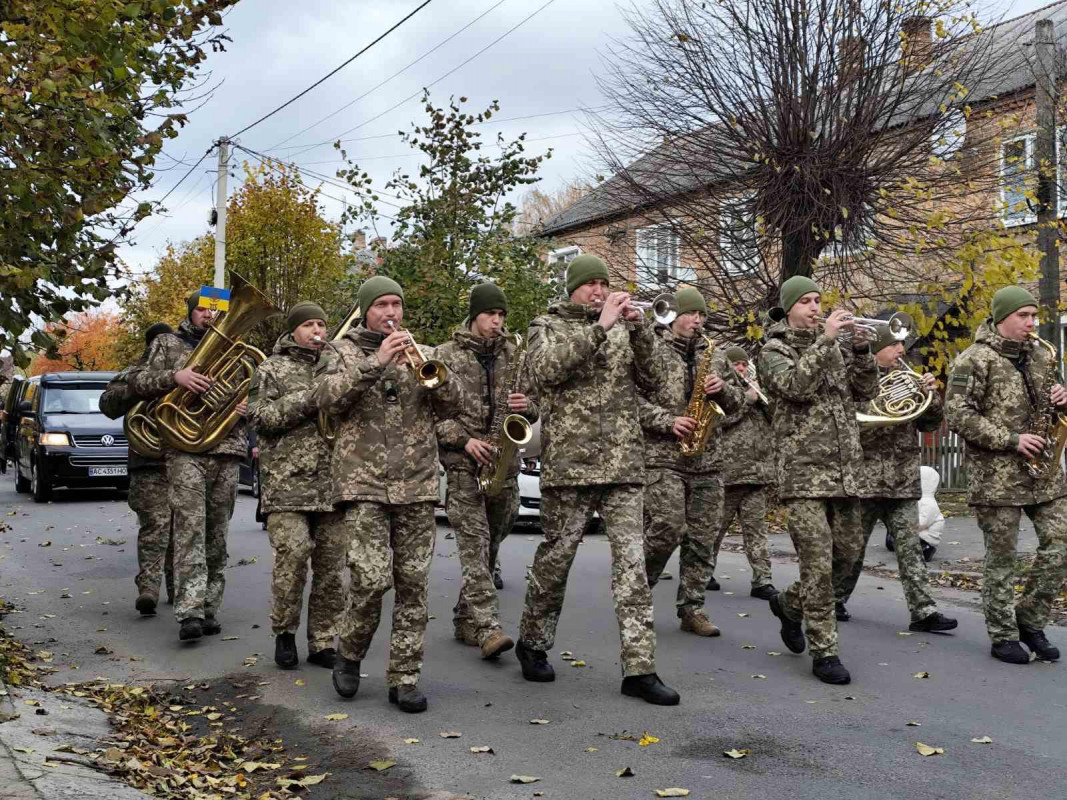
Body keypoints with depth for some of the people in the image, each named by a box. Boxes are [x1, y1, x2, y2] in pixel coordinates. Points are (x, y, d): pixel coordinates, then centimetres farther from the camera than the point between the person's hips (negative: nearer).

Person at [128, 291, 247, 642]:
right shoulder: (168, 344, 13)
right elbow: (137, 381, 4)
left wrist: (246, 407, 1)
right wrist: (175, 376, -14)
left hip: (227, 450, 4)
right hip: (185, 449, -3)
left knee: (217, 534, 4)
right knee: (190, 529, -14)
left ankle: (209, 609, 10)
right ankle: (189, 612, -19)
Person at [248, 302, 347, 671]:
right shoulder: (272, 369, 8)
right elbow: (260, 416, -4)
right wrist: (310, 397, -11)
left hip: (333, 484, 4)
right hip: (287, 484, -4)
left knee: (331, 565, 3)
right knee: (292, 556, -14)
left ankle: (323, 643, 12)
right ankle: (284, 632, 7)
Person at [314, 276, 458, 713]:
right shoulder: (345, 351, 8)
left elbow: (451, 396, 4)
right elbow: (325, 397, -11)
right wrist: (376, 362, -20)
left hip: (417, 484, 3)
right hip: (363, 482, -3)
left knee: (412, 583, 2)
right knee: (371, 579, -13)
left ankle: (404, 677, 11)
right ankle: (349, 654, 14)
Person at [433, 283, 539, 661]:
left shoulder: (513, 355, 13)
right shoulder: (448, 354, 2)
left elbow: (532, 410, 18)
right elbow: (433, 409, -1)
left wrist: (526, 406, -6)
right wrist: (464, 440, -13)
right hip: (463, 463, -4)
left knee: (490, 544, 10)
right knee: (473, 544, -13)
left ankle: (465, 620, 23)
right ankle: (487, 628, -18)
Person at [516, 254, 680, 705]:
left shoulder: (621, 326, 16)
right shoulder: (548, 325, 6)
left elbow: (653, 379, 7)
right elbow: (546, 369, -15)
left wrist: (638, 328, -6)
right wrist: (599, 328, -18)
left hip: (623, 463, 3)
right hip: (569, 462, -3)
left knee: (632, 561, -2)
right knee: (557, 555, 5)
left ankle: (639, 668, -1)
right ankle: (533, 643, 26)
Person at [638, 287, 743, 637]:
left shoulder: (712, 355, 17)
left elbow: (736, 401, 19)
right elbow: (633, 397, -6)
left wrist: (722, 390, -3)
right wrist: (667, 421, -16)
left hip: (706, 460, 5)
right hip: (663, 456, -5)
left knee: (701, 539, 4)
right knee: (668, 529, -15)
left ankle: (691, 609, 12)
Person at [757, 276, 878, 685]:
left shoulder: (834, 347, 17)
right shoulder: (774, 350, 1)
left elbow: (865, 390, 9)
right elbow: (794, 385, -19)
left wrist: (860, 349, -6)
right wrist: (825, 340, -21)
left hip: (843, 470, 6)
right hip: (803, 470, -6)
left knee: (847, 552, 12)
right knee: (818, 561, -8)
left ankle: (791, 603, 34)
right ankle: (824, 652, 0)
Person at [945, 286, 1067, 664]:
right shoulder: (974, 359, -8)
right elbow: (958, 415, -15)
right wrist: (1011, 440, -18)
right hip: (995, 474, -6)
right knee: (1001, 557, 1)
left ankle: (1029, 621, 17)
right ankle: (1003, 637, 12)